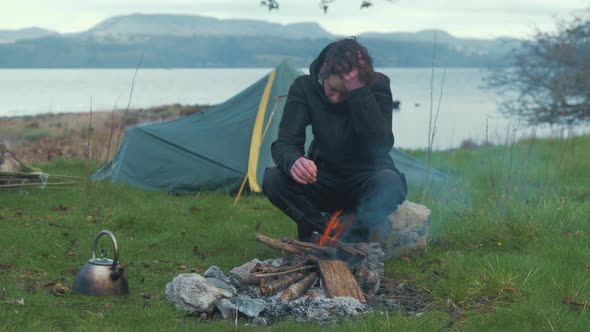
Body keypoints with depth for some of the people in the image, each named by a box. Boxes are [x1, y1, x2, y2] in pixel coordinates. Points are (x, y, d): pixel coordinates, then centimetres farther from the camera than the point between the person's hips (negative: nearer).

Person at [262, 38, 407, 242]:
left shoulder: (378, 86, -16)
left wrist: (358, 91, -36)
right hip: (325, 178, 2)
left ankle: (355, 233, -10)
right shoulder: (304, 87, -12)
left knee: (390, 183, -37)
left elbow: (381, 146, -30)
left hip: (365, 184, -1)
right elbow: (284, 143, -17)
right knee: (272, 180, -26)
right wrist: (293, 162, -42)